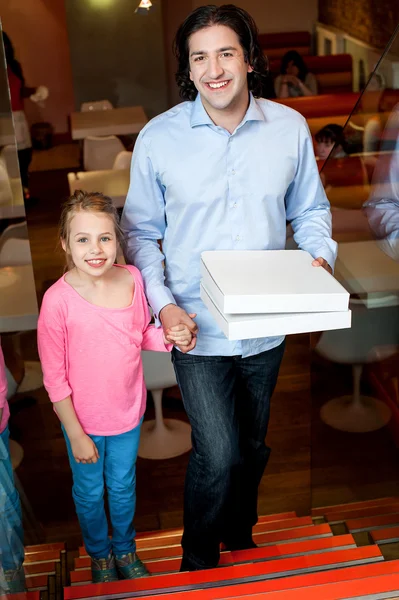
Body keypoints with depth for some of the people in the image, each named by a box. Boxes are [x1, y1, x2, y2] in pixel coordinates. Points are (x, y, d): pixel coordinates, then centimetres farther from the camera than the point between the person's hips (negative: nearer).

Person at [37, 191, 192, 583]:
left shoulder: (132, 279, -13)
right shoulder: (58, 300, -25)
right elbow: (54, 377, -16)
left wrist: (170, 336, -17)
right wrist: (76, 434, -12)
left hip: (128, 411, 3)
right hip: (84, 420, -3)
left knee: (123, 487, 25)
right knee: (89, 493, 21)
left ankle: (125, 548, 52)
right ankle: (99, 554, 50)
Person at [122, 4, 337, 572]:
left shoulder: (291, 127, -5)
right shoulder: (158, 138, -10)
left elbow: (310, 208, 9)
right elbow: (140, 230, -1)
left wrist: (320, 257, -11)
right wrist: (163, 304, -13)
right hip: (196, 329, -3)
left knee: (252, 446, 20)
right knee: (218, 455, -7)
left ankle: (241, 535, 50)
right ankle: (199, 559, 23)